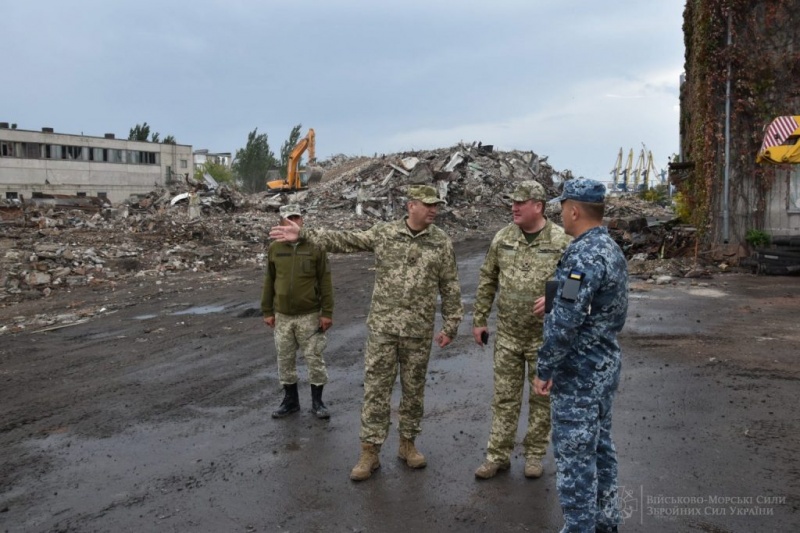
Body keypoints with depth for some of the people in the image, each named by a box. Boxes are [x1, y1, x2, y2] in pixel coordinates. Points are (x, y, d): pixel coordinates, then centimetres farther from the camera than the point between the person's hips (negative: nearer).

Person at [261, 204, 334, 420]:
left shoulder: (315, 247, -5)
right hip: (283, 316, 3)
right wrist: (267, 311, 6)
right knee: (285, 359, 11)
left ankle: (317, 401, 18)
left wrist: (327, 312, -8)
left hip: (309, 315, -3)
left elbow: (325, 282, -5)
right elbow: (269, 282, 9)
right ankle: (290, 400, 26)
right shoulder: (274, 249, 3)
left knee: (314, 358, 4)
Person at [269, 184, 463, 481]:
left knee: (414, 390, 11)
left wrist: (450, 325, 1)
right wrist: (303, 234, -5)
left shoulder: (442, 242, 0)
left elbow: (450, 287, 3)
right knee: (376, 389, 3)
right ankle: (370, 453, 13)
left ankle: (407, 444, 29)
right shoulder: (384, 233, 0)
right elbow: (344, 241, 1)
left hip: (419, 331, 0)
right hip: (382, 326, 0)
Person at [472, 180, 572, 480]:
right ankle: (498, 455, 20)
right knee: (504, 397, 9)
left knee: (541, 397, 11)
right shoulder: (503, 238, 0)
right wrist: (479, 320, 7)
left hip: (545, 337, -2)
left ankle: (535, 454, 27)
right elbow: (487, 280, 7)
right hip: (507, 335, 3)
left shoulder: (561, 242, -10)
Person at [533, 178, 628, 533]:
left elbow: (566, 323, -26)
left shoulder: (583, 255, -23)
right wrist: (556, 302, 21)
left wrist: (544, 369, -17)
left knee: (574, 454, 1)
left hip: (579, 372, -10)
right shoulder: (611, 248, 8)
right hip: (605, 364, 10)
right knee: (599, 445, 19)